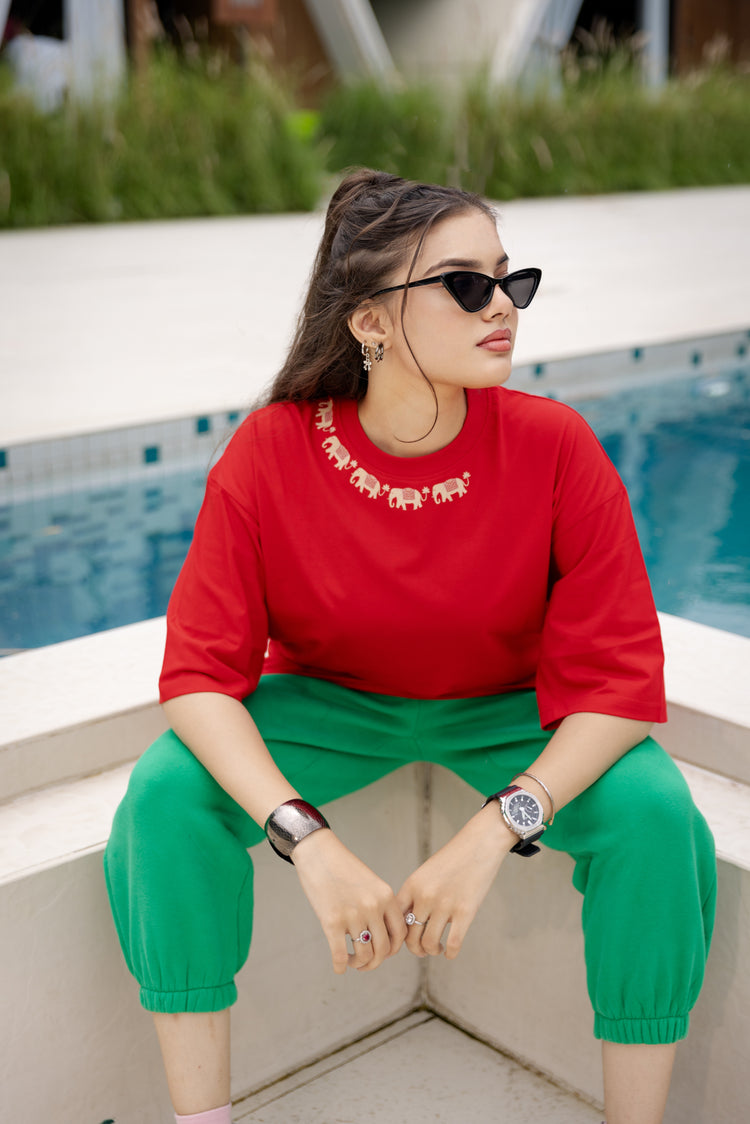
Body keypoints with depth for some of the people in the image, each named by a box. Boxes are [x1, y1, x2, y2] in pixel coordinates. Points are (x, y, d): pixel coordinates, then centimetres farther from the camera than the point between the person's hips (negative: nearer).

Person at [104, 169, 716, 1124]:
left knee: (655, 811, -28)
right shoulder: (271, 452, -21)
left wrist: (489, 836, -33)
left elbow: (619, 678, -20)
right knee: (166, 794, -24)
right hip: (330, 700, 1)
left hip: (514, 711, 0)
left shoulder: (554, 446, -22)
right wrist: (309, 842, -35)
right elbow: (200, 673, -20)